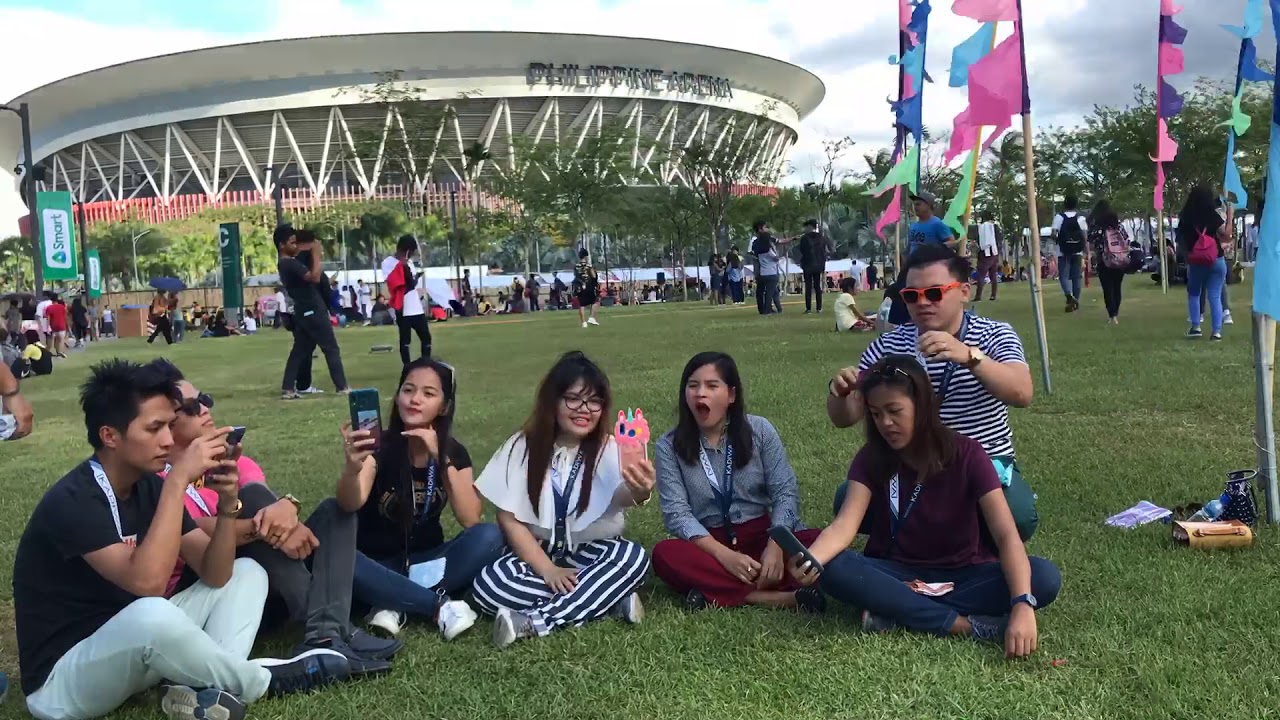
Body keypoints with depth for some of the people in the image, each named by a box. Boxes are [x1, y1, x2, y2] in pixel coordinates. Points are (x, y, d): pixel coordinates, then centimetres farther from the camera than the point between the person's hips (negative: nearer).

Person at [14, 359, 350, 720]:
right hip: (61, 679, -8)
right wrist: (178, 479, -33)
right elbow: (148, 582, -36)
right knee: (152, 613, -39)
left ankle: (206, 687, -22)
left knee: (248, 572, 3)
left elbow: (215, 574, -1)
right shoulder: (71, 502, -23)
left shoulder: (149, 485, 1)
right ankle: (260, 679, -13)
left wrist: (227, 504, -18)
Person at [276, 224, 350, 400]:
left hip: (303, 312, 10)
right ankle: (342, 387, -3)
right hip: (313, 311, -10)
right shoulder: (291, 264, -18)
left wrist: (310, 251, 14)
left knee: (299, 351, 11)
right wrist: (316, 254, -20)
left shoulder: (284, 264, 13)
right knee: (331, 349, -4)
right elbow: (315, 277, -28)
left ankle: (288, 389, 8)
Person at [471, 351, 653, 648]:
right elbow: (509, 519, -7)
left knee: (634, 556, -31)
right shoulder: (523, 446, -6)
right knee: (489, 583, -30)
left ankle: (532, 622, -31)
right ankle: (612, 599, -26)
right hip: (537, 554, 1)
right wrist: (548, 570, -19)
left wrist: (638, 492, -57)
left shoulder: (608, 448, -8)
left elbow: (621, 498, -31)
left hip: (592, 554, 0)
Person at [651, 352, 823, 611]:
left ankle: (718, 591, -33)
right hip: (709, 544, 0)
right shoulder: (669, 447, -3)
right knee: (665, 554, -33)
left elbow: (786, 491, -6)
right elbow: (676, 513, -12)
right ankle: (780, 598, -36)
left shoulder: (759, 430, -1)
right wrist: (725, 555, -26)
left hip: (763, 536, 1)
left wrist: (775, 546, -23)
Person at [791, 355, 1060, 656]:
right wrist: (811, 559, -45)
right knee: (833, 569, -31)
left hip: (962, 575, 0)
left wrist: (1023, 605, -40)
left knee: (1045, 578, -29)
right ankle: (966, 625, -30)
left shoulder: (967, 454, -13)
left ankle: (895, 611, -29)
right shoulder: (871, 459, -7)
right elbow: (844, 525, -22)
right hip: (897, 574, 1)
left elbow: (1007, 535, -23)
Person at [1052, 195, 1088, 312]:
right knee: (1076, 277, 10)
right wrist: (1086, 252, 6)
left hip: (1064, 251, -2)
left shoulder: (1059, 217, -2)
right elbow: (1085, 235, 0)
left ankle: (1069, 296, -26)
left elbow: (1054, 234, -11)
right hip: (1077, 251, 2)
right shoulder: (1081, 217, 3)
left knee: (1063, 276, -1)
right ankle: (1076, 302, 13)